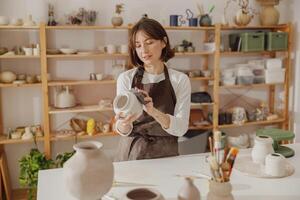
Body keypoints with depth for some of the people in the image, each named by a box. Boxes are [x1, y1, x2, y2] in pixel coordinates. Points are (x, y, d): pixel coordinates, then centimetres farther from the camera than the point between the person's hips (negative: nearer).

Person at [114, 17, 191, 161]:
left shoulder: (180, 80, -1)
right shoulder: (125, 78, 0)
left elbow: (181, 128, -10)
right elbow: (123, 130, -4)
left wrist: (154, 112, -27)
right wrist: (123, 124, -27)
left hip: (165, 155, -1)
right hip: (130, 153, 1)